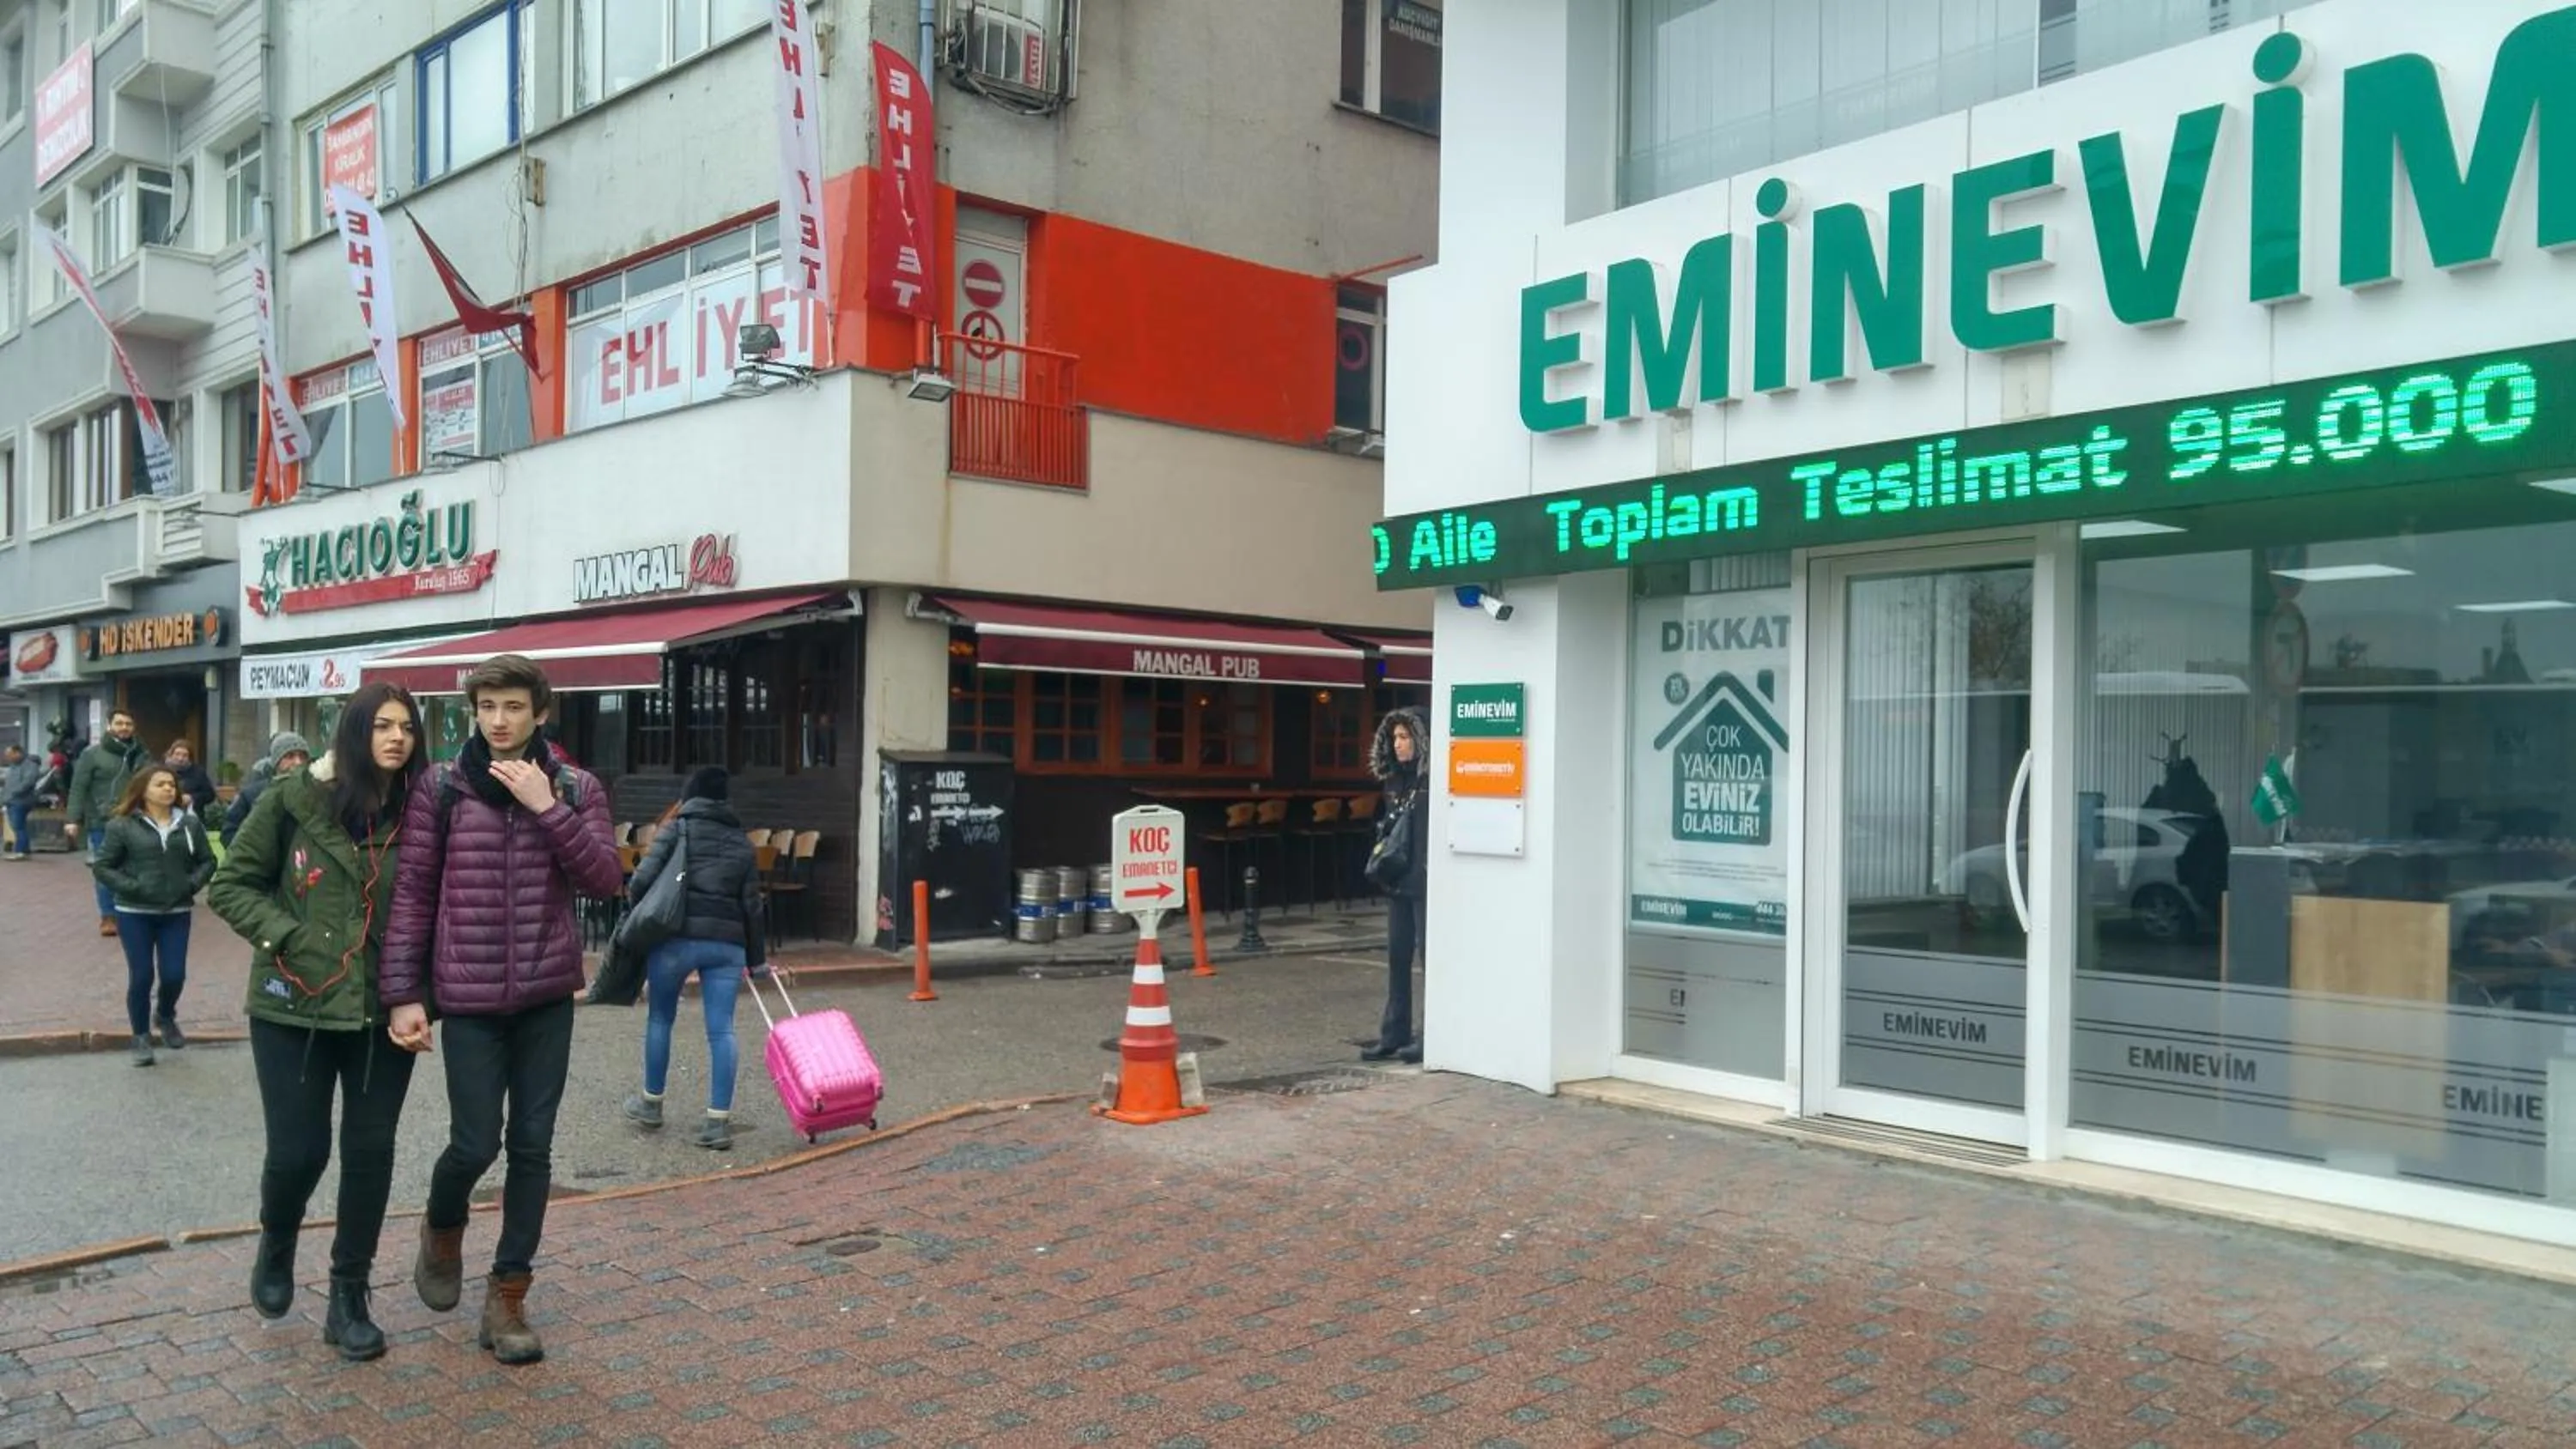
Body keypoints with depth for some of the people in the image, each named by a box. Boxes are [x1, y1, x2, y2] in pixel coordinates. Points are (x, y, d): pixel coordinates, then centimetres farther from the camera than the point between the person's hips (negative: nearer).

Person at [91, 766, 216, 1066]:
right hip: (134, 913, -2)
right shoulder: (123, 825, -5)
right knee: (141, 976, 0)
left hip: (177, 912, 2)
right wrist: (131, 888, -13)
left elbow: (207, 861, 11)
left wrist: (192, 884, -5)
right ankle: (141, 1037, 18)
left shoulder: (190, 824, 4)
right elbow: (101, 866, -3)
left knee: (174, 975, -1)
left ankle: (167, 1018, 30)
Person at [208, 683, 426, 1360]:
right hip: (295, 1006, -1)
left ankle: (349, 1298, 21)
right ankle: (275, 1246, 37)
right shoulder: (295, 797, -7)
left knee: (370, 1154, 5)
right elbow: (231, 885, 0)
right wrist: (286, 938, -12)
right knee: (297, 1152, 3)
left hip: (384, 1011, 2)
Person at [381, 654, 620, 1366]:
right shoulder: (441, 789, -1)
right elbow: (412, 893, -1)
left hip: (547, 994, 2)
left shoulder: (575, 789, 3)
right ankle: (442, 1228, 35)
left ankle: (509, 1295, 19)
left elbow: (606, 878, -8)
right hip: (468, 995, -1)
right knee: (475, 1142, 0)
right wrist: (403, 995, -5)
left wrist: (547, 808, -16)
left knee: (532, 1146, 6)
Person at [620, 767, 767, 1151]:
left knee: (660, 1019, 16)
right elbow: (752, 907, 11)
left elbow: (644, 878, -7)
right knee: (721, 1029, 1)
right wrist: (756, 959, 18)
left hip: (676, 936, -2)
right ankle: (719, 1121, -1)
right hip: (727, 943, 2)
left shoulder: (677, 828, 3)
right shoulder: (743, 844, 13)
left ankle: (651, 1104, 30)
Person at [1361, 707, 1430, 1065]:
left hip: (1425, 883, -8)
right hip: (1399, 881, 8)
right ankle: (1394, 1036, 16)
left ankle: (1430, 1038, 6)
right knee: (1397, 957, 10)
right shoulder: (1396, 780, 13)